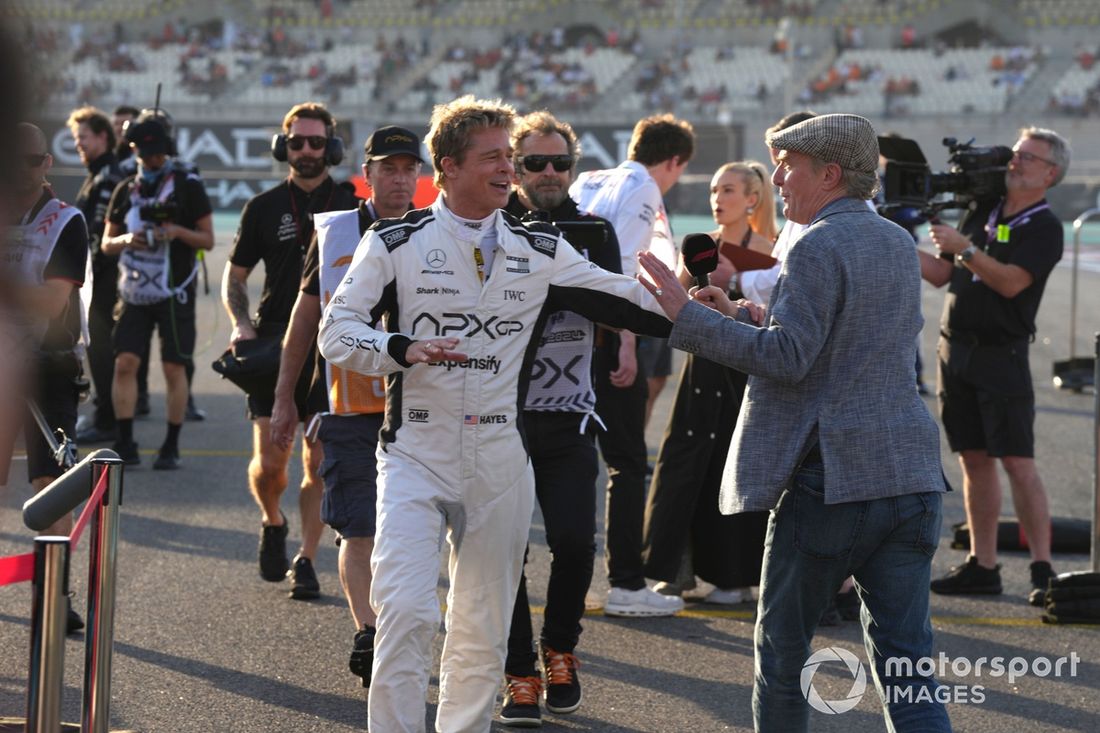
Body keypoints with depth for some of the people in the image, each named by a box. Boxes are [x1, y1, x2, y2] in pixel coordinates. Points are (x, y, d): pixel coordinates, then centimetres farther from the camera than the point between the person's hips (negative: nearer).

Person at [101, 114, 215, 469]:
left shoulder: (187, 185, 0)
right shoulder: (126, 190, 10)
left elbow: (208, 239, 1)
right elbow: (106, 244, 14)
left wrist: (178, 232, -17)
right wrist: (125, 240, -8)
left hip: (174, 291, -3)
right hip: (135, 291, 3)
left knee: (174, 369, -2)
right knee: (125, 363, -6)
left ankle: (171, 447, 6)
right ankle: (125, 443, 0)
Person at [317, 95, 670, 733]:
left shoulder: (540, 250, 10)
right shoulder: (396, 242, 2)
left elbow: (627, 300, 10)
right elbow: (337, 331, -2)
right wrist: (404, 350, -20)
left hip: (500, 464, 3)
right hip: (416, 457, -3)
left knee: (484, 629, 9)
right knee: (407, 612, -17)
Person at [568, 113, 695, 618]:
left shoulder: (587, 183, 18)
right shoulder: (641, 188, -5)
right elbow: (623, 262, -17)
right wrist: (626, 341, -21)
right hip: (605, 331, -7)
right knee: (627, 462, -1)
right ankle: (626, 585, -3)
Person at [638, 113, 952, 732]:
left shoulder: (819, 248, -11)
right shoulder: (900, 244, 16)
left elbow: (787, 358, -19)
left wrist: (688, 315, -15)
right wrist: (754, 320, 18)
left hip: (830, 481, -7)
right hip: (912, 479, 7)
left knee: (782, 652, 10)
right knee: (905, 664, 4)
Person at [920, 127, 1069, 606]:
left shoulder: (1044, 227, -5)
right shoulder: (984, 212, 16)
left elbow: (1011, 282, -19)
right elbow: (942, 274, 16)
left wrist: (963, 248, -23)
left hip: (1001, 355, -7)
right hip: (956, 350, 7)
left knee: (1016, 460, -10)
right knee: (974, 459, 8)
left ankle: (1042, 569, -8)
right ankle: (982, 566, 12)